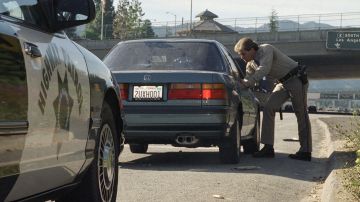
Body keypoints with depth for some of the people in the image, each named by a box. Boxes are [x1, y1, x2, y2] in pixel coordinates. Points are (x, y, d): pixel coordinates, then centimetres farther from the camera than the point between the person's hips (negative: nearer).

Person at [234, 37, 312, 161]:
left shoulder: (266, 49, -20)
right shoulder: (251, 63, 6)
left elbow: (264, 69, -33)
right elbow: (248, 80, 11)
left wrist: (247, 82, -35)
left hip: (296, 79, -8)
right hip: (283, 82, 8)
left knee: (301, 114, -4)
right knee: (268, 108, -7)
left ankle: (305, 152, -1)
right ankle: (268, 148, -8)